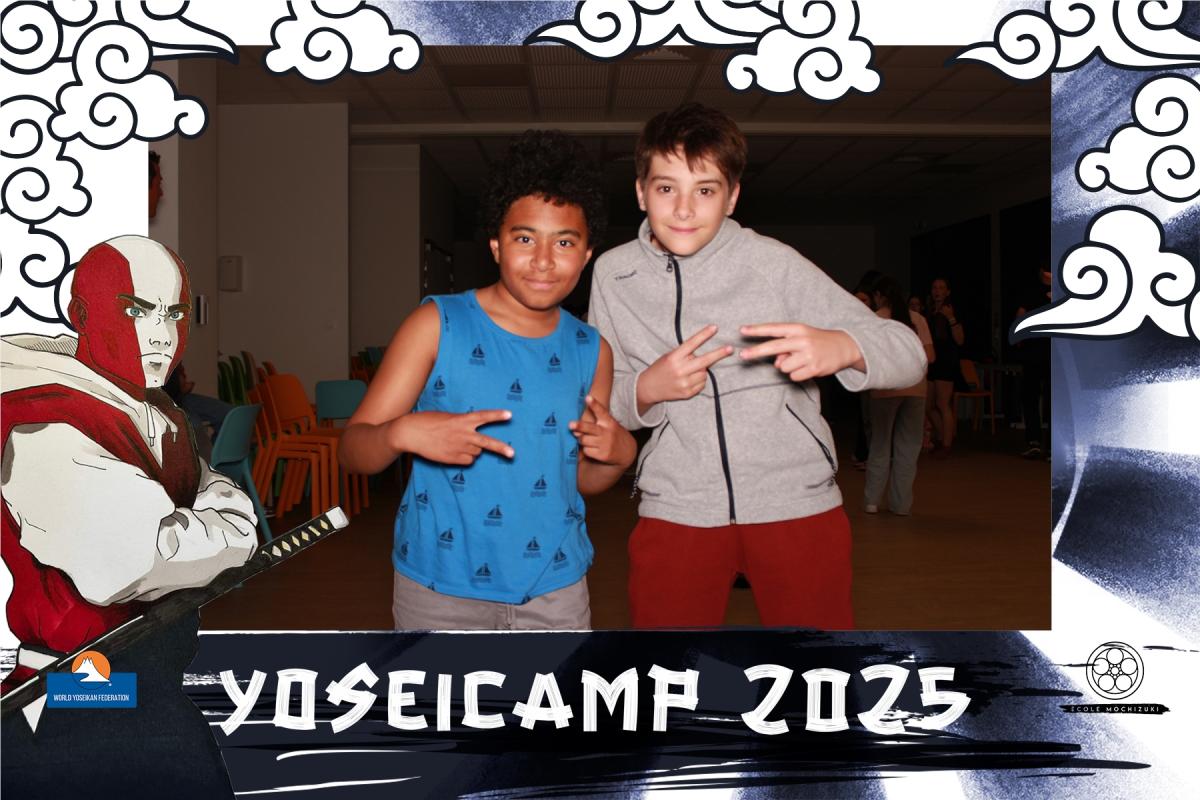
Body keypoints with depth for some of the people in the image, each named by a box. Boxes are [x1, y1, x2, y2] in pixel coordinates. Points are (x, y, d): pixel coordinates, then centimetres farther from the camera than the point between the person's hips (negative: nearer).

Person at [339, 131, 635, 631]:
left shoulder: (591, 351, 2)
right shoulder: (437, 325, -10)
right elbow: (352, 451, -11)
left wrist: (619, 455, -10)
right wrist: (403, 433, -31)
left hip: (556, 589, 3)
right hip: (440, 588, -2)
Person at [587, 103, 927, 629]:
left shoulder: (774, 262, -7)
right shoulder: (612, 274, 1)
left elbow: (908, 353, -9)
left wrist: (840, 346, -31)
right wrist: (645, 390, -16)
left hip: (795, 502, -1)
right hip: (675, 511, 2)